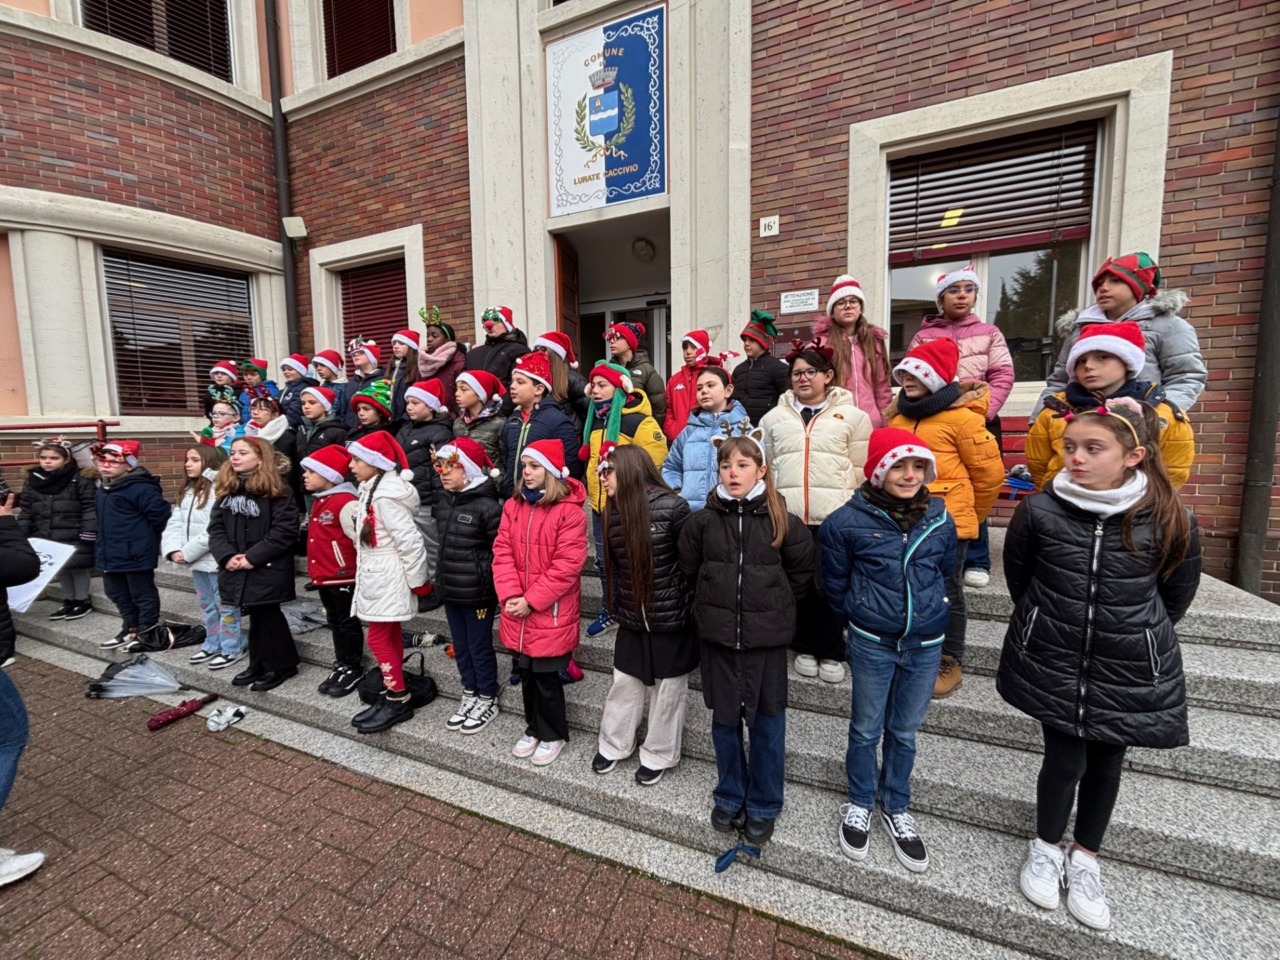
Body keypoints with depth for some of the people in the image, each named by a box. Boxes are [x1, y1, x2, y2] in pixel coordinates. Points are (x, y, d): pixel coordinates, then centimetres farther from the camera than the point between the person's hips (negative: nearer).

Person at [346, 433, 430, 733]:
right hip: (376, 576, 10)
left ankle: (399, 701, 11)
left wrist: (417, 580, -18)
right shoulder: (372, 490, 9)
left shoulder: (385, 495, -22)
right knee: (391, 636, 16)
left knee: (378, 638, -2)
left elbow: (409, 540, -24)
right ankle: (391, 696, 27)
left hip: (387, 578, -10)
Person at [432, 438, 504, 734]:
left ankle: (488, 700, 28)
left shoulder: (487, 505, -19)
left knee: (480, 647, 8)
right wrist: (441, 577, 17)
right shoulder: (443, 501, 5)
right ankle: (469, 695, 37)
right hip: (449, 589, 7)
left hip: (478, 592, -7)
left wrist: (492, 585, -12)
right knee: (460, 646, 19)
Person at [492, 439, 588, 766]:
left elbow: (567, 565, -18)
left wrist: (531, 600, -17)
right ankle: (534, 729, 41)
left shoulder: (570, 511, -15)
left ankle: (553, 734, 32)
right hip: (517, 611, 6)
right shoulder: (513, 506, 5)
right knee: (526, 674, 19)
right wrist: (510, 595, -11)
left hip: (551, 613, -5)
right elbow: (502, 552, 1)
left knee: (546, 677, 7)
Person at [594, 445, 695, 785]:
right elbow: (616, 567, 9)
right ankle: (613, 745, 39)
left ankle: (658, 755, 33)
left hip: (671, 617, -5)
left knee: (667, 691, 13)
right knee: (624, 684, 17)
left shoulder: (671, 506, -18)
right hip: (631, 619, 5)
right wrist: (619, 606, 9)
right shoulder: (613, 512, 0)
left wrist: (691, 607, -7)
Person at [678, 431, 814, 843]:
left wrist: (777, 608, 6)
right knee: (724, 720, 16)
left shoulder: (782, 520, -8)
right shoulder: (703, 520, -6)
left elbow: (801, 572, 4)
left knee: (767, 723, 12)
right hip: (718, 636, 1)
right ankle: (729, 797, 38)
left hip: (766, 638, -1)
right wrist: (715, 604, 8)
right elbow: (689, 571, 6)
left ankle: (763, 806, 34)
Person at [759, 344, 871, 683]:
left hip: (835, 517, -2)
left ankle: (831, 652, 21)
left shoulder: (853, 416, 5)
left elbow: (861, 470, 4)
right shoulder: (773, 418, 12)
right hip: (787, 516, 2)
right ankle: (806, 648, 28)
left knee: (830, 586, 2)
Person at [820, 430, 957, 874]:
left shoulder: (940, 519, -4)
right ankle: (859, 804, 37)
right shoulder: (847, 521, -14)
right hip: (872, 645, -2)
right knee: (866, 729, 14)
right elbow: (836, 586, -1)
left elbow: (945, 572, 14)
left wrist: (930, 610, 14)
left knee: (904, 732, 19)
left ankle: (896, 808, 41)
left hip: (926, 645, 3)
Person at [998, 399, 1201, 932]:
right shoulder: (1038, 510, -14)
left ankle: (1084, 859, 40)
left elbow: (1177, 593, 6)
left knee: (1106, 764, 15)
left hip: (1130, 671, 1)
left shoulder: (1170, 519, -12)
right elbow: (1017, 578, 3)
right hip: (1054, 664, -1)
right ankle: (1046, 848, 33)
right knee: (1065, 759, 5)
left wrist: (1137, 635, 12)